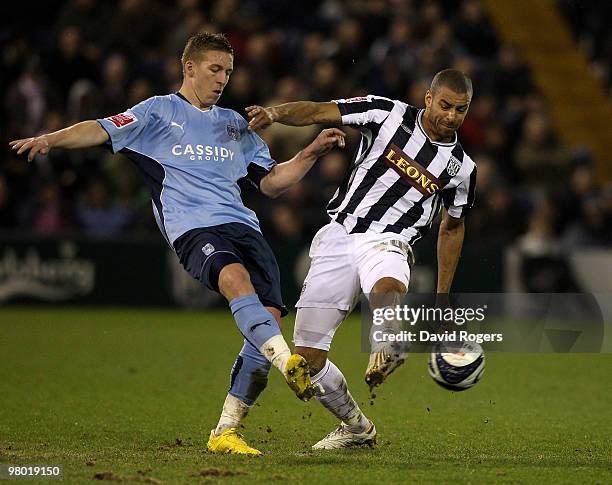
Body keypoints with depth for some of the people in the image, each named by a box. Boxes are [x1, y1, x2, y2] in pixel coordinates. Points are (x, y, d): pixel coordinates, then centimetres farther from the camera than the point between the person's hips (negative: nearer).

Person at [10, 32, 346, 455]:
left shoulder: (235, 124, 28)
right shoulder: (160, 111, 13)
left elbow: (271, 182, 29)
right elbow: (103, 131, 2)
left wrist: (312, 154, 16)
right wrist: (50, 139, -15)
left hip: (243, 225, 5)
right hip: (192, 227, -5)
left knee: (269, 315, -13)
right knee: (236, 278, -36)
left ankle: (226, 431, -6)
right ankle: (289, 363, -53)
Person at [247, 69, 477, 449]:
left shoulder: (460, 167, 5)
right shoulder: (389, 114, -1)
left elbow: (452, 228, 20)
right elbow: (318, 112, -6)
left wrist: (443, 299, 20)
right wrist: (275, 113, -27)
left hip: (387, 243, -1)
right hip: (339, 236, 1)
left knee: (388, 290, -43)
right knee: (307, 361, -3)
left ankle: (391, 347, -15)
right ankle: (357, 427, 19)